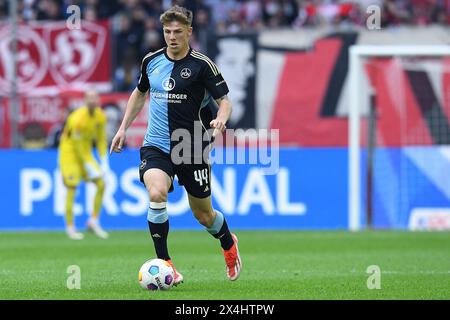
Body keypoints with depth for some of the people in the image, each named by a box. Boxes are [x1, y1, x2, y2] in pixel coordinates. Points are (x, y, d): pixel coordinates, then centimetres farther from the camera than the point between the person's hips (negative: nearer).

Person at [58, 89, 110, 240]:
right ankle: (70, 228, 1)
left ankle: (94, 221, 9)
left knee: (101, 184, -3)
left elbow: (101, 140, 5)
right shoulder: (78, 119, -27)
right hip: (70, 152, -7)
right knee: (72, 190, -10)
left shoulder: (100, 116, -4)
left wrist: (104, 163, -3)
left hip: (86, 153, 7)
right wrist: (91, 168, -20)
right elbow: (79, 147, -23)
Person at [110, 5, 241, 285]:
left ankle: (229, 244, 44)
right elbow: (140, 93, 22)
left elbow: (225, 101, -8)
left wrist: (221, 119, -30)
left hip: (192, 147, -2)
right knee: (156, 193, -27)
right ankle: (164, 263, -18)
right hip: (156, 145, 2)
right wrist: (124, 128, 19)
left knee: (203, 214, 9)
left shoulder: (202, 64, -9)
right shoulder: (151, 61, 3)